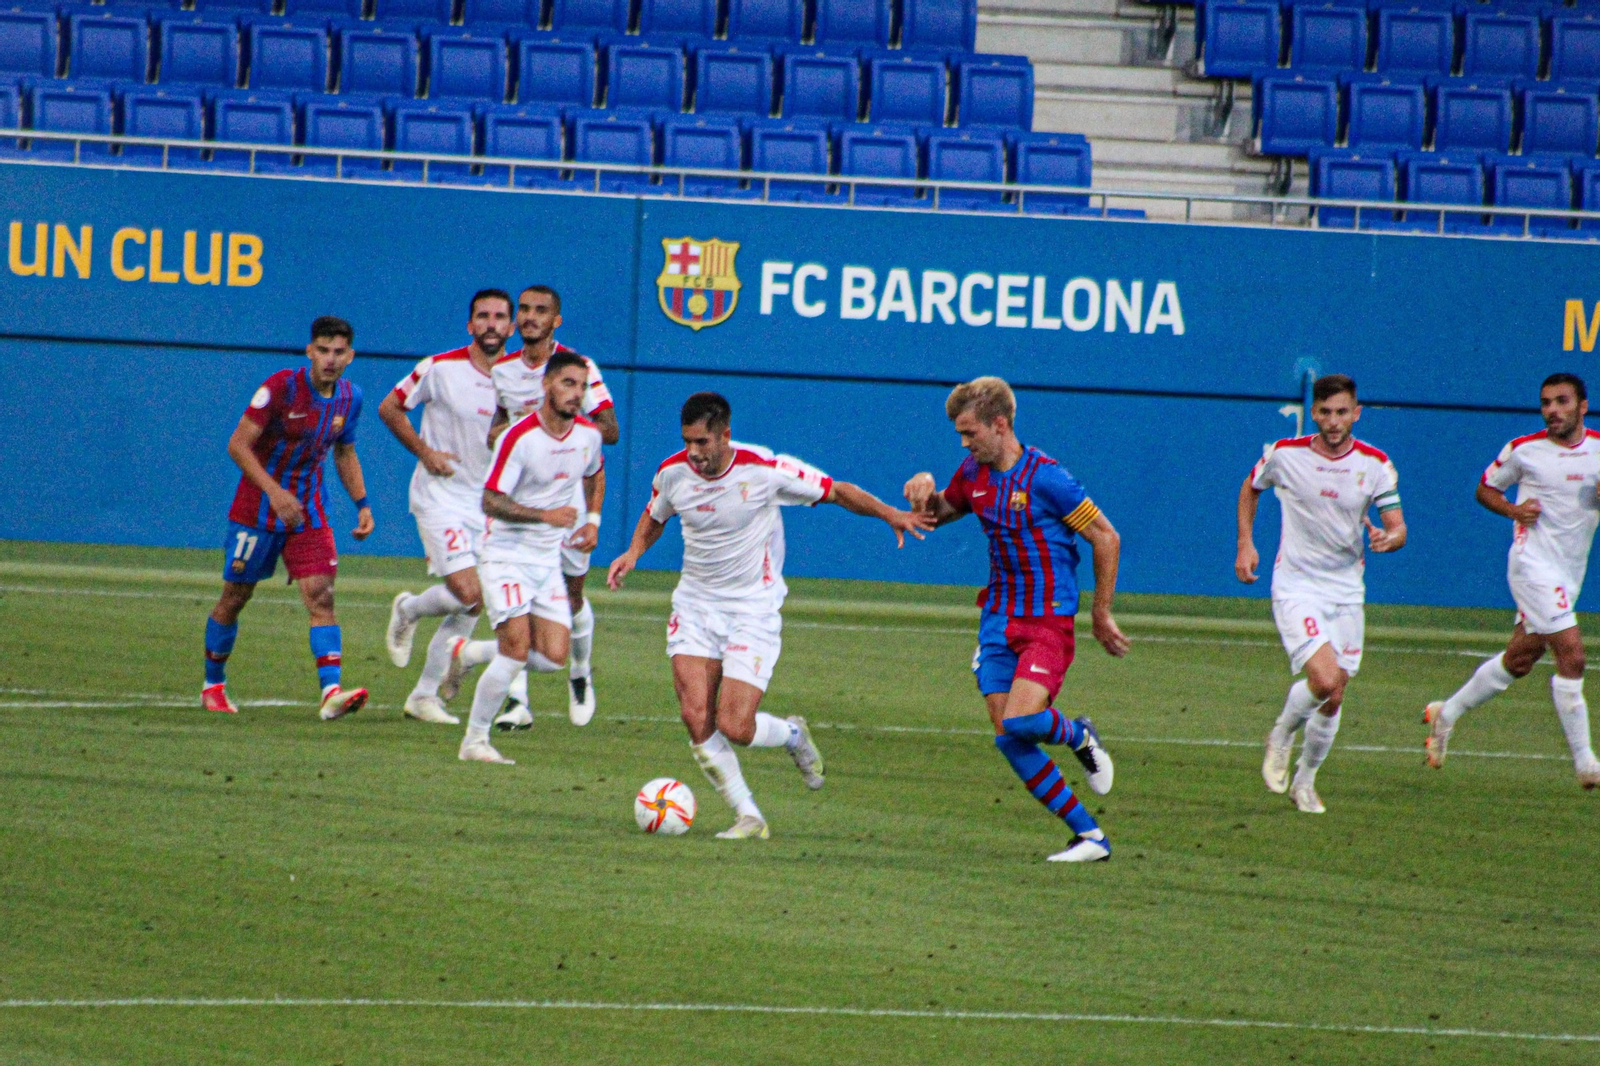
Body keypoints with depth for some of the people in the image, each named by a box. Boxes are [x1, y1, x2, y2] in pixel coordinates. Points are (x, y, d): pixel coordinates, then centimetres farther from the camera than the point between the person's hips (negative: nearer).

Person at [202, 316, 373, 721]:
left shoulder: (350, 397, 1)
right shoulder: (281, 387, -17)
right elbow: (238, 445, -18)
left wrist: (362, 504, 7)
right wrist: (273, 491, -29)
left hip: (308, 512, 4)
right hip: (257, 508, -4)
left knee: (321, 596, -13)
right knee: (235, 597, 7)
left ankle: (332, 692, -23)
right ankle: (213, 685, 26)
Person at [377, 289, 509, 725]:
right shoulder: (441, 369, -10)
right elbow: (390, 408, 1)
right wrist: (425, 452, -10)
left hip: (487, 503, 5)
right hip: (441, 496, -5)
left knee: (469, 608, 4)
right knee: (467, 593, -19)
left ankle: (425, 694, 17)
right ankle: (408, 611, 13)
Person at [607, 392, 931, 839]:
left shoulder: (764, 469, -17)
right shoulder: (672, 473, -5)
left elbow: (836, 491, -6)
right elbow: (654, 517, 18)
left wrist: (889, 514, -19)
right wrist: (634, 552, -2)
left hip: (753, 610, -4)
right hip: (695, 604, 4)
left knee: (734, 727, -14)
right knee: (696, 716, -12)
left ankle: (793, 735, 22)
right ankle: (748, 818, 2)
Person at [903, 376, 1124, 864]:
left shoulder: (1044, 477, -15)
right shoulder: (973, 472, 6)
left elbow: (1106, 539, -9)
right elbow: (941, 512, 27)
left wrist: (1101, 614, -4)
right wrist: (927, 490, 2)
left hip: (1048, 621, -7)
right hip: (998, 618, 7)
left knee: (1019, 721, -24)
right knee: (1008, 739, -3)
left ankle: (1078, 736, 12)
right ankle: (1089, 836, 6)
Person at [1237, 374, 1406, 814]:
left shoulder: (1376, 465, -5)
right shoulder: (1285, 455, -8)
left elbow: (1398, 527, -5)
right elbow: (1251, 488, 13)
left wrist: (1388, 538, -28)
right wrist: (1245, 544, 4)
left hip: (1347, 591, 3)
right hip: (1296, 588, -3)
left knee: (1333, 698, 8)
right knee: (1324, 679, -22)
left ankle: (1305, 782, 30)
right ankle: (1281, 736, 8)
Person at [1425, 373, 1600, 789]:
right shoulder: (1523, 450, -4)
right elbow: (1485, 488, 8)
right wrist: (1513, 509, -12)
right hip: (1533, 563, -5)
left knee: (1519, 660, 13)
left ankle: (1447, 713, 33)